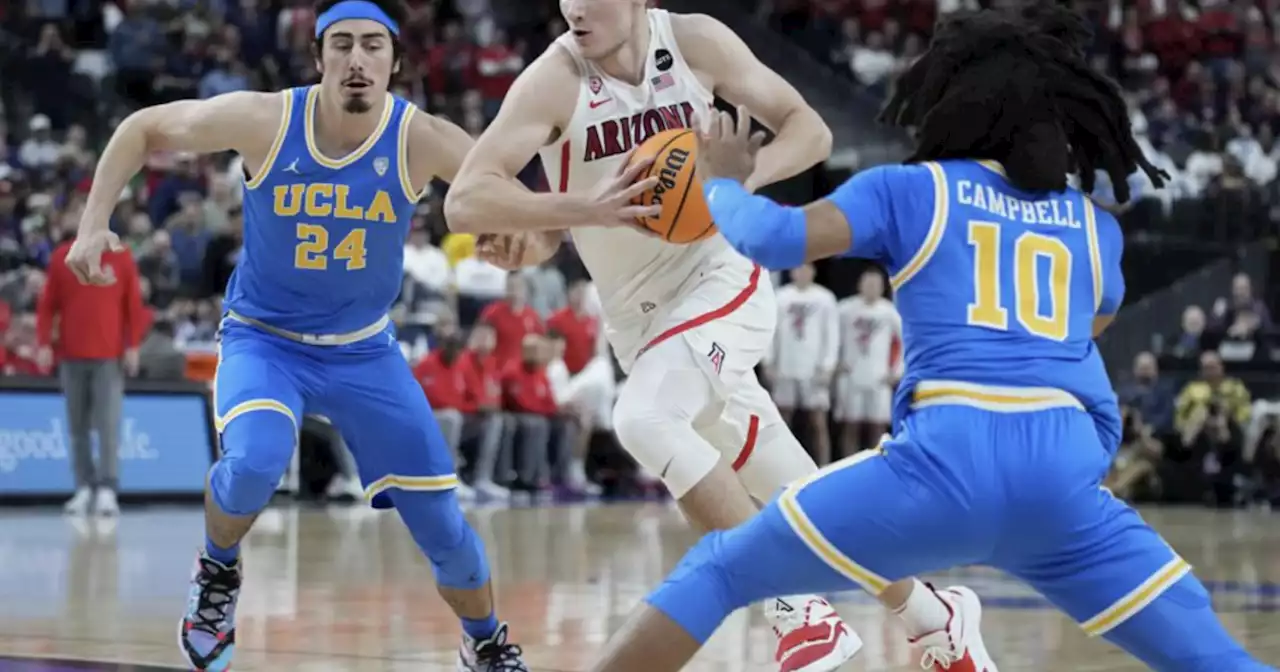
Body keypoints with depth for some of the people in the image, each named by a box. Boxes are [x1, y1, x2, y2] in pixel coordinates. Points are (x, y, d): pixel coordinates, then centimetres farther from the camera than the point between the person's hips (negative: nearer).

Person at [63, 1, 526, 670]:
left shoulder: (420, 139, -20)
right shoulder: (265, 120, -20)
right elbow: (142, 129, -6)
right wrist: (94, 224, -15)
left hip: (365, 350, 2)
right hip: (264, 338, -2)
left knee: (443, 525, 2)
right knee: (255, 458, -34)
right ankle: (217, 573, -1)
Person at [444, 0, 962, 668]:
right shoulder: (554, 80, -16)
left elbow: (809, 130, -3)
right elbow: (465, 200, -26)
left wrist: (744, 176, -24)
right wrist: (588, 208, -40)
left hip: (720, 278, -3)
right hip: (636, 314, 3)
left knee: (644, 419, -30)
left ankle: (799, 612, -22)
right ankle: (931, 615, 30)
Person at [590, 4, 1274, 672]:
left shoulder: (910, 190, 13)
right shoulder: (1094, 225, 22)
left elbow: (771, 237, 3)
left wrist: (722, 181, 23)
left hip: (946, 464, -2)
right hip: (1065, 482, 3)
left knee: (717, 572, 11)